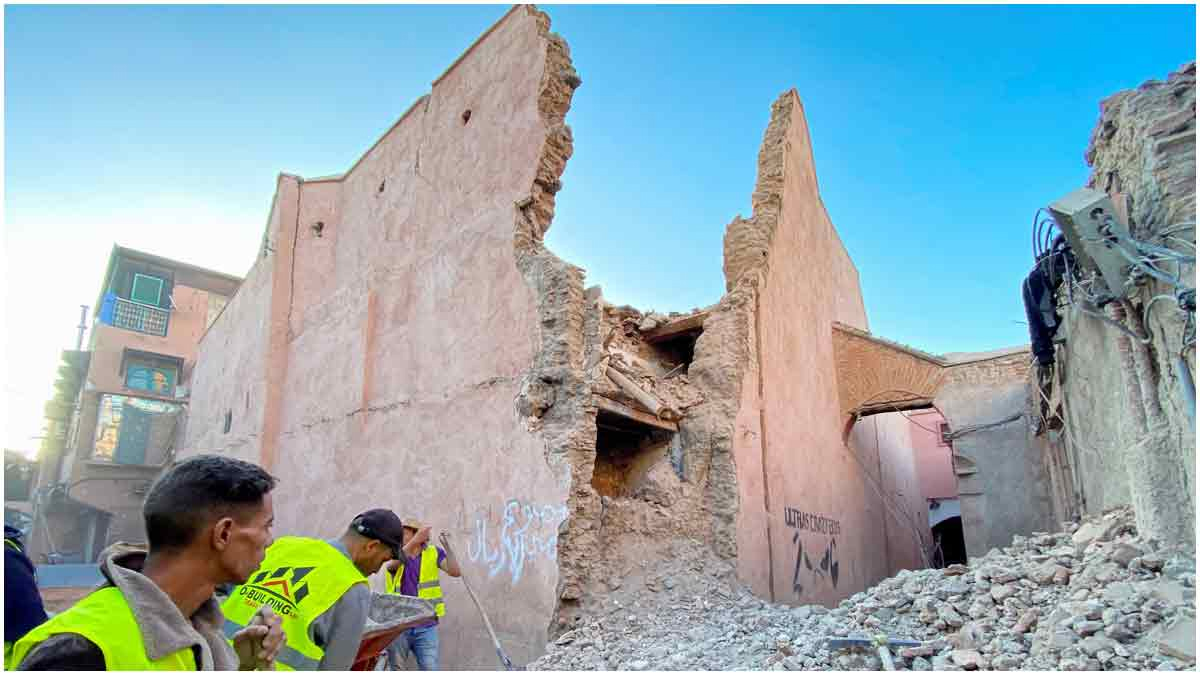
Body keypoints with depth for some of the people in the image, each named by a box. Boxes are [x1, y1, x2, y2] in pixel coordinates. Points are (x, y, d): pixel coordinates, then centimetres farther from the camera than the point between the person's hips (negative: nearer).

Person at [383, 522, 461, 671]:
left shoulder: (433, 553, 1)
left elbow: (455, 572, -10)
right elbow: (392, 564, -24)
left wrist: (446, 545, -24)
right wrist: (415, 541, -35)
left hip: (425, 627, -1)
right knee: (396, 668, 13)